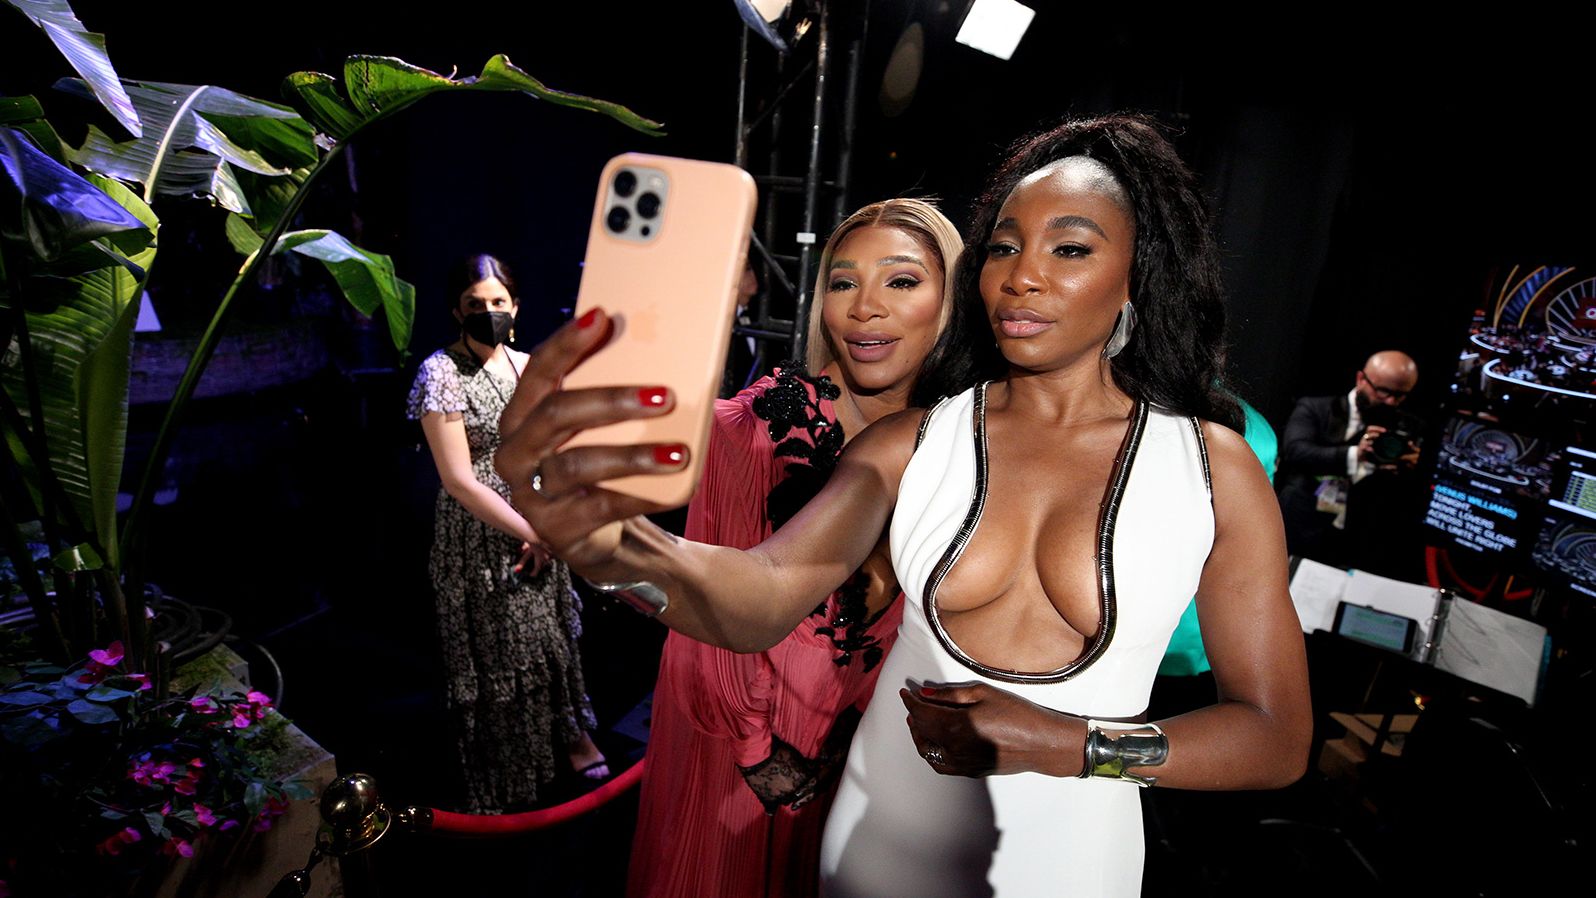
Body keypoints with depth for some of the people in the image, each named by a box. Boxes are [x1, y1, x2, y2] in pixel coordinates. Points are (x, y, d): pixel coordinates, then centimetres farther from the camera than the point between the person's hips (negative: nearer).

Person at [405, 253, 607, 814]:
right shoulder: (442, 372, -15)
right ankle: (505, 780, 34)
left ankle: (567, 732, 43)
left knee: (551, 632, 18)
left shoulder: (529, 366, 1)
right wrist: (534, 533, -19)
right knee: (495, 650, 11)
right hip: (481, 534, -4)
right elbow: (459, 480, -19)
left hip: (537, 523, 5)